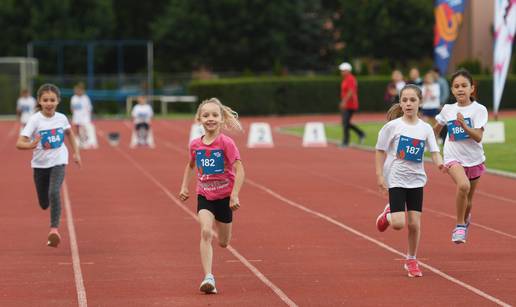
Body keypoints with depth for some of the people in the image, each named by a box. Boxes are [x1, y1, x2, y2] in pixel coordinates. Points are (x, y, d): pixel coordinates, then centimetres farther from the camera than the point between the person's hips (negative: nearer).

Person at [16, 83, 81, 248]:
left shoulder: (61, 118, -6)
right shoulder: (35, 120, -15)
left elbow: (69, 132, 18)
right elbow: (19, 143, -23)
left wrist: (76, 152, 17)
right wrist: (31, 145, -44)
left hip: (58, 162, 0)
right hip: (40, 164, 0)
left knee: (54, 193, -27)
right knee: (44, 204, 11)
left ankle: (54, 229, -22)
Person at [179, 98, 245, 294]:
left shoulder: (226, 143, -16)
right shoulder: (195, 145, -3)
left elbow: (239, 170, -18)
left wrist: (234, 195, -24)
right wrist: (184, 187, 9)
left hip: (224, 197, -2)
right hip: (204, 196, 2)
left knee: (223, 243, 11)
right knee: (205, 233, -20)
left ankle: (220, 231, 51)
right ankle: (208, 278, -24)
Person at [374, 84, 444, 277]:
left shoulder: (426, 128, 0)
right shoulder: (393, 126, -7)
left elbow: (435, 152, -4)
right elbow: (380, 151, -2)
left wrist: (439, 163, -26)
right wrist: (380, 176, -9)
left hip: (416, 179, 3)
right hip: (396, 179, -3)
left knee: (415, 223, 1)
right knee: (398, 224, -13)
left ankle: (411, 261, 19)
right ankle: (388, 214, 24)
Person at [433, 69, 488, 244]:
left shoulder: (479, 110, -8)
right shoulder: (447, 110, 0)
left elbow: (478, 137, -19)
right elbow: (436, 129, 20)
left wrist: (464, 125, -32)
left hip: (473, 159, 1)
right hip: (453, 157, -1)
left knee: (468, 200, 14)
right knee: (463, 185, -31)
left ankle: (465, 220, 49)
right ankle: (460, 226, -16)